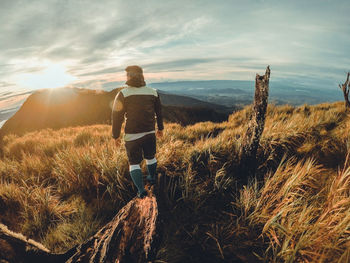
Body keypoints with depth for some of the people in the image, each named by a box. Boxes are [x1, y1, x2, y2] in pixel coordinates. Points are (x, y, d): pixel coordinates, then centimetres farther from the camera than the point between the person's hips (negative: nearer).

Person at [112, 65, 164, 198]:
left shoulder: (123, 94, -11)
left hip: (132, 135, -4)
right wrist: (160, 128, 21)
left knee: (134, 162, 8)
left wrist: (116, 136, -1)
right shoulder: (153, 92, 0)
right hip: (150, 132, 4)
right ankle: (152, 178, 43)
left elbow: (117, 116, -10)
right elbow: (159, 112, 9)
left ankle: (141, 190, 6)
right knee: (150, 157, 24)